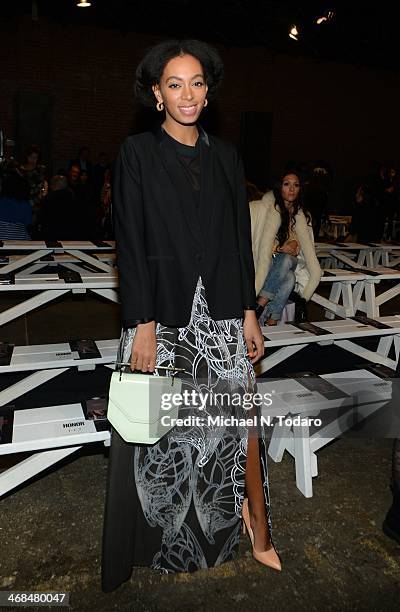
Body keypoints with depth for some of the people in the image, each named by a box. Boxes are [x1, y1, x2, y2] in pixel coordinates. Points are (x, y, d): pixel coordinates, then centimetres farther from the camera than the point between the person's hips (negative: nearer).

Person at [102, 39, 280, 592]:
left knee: (242, 422, 5)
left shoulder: (225, 158, 11)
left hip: (222, 314, 3)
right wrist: (143, 326, -12)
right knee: (160, 430, 8)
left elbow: (241, 240, 11)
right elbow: (131, 245, -7)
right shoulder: (138, 154, -1)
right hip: (163, 315, -3)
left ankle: (258, 533, 26)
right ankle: (162, 543, 32)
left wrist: (249, 313, 7)